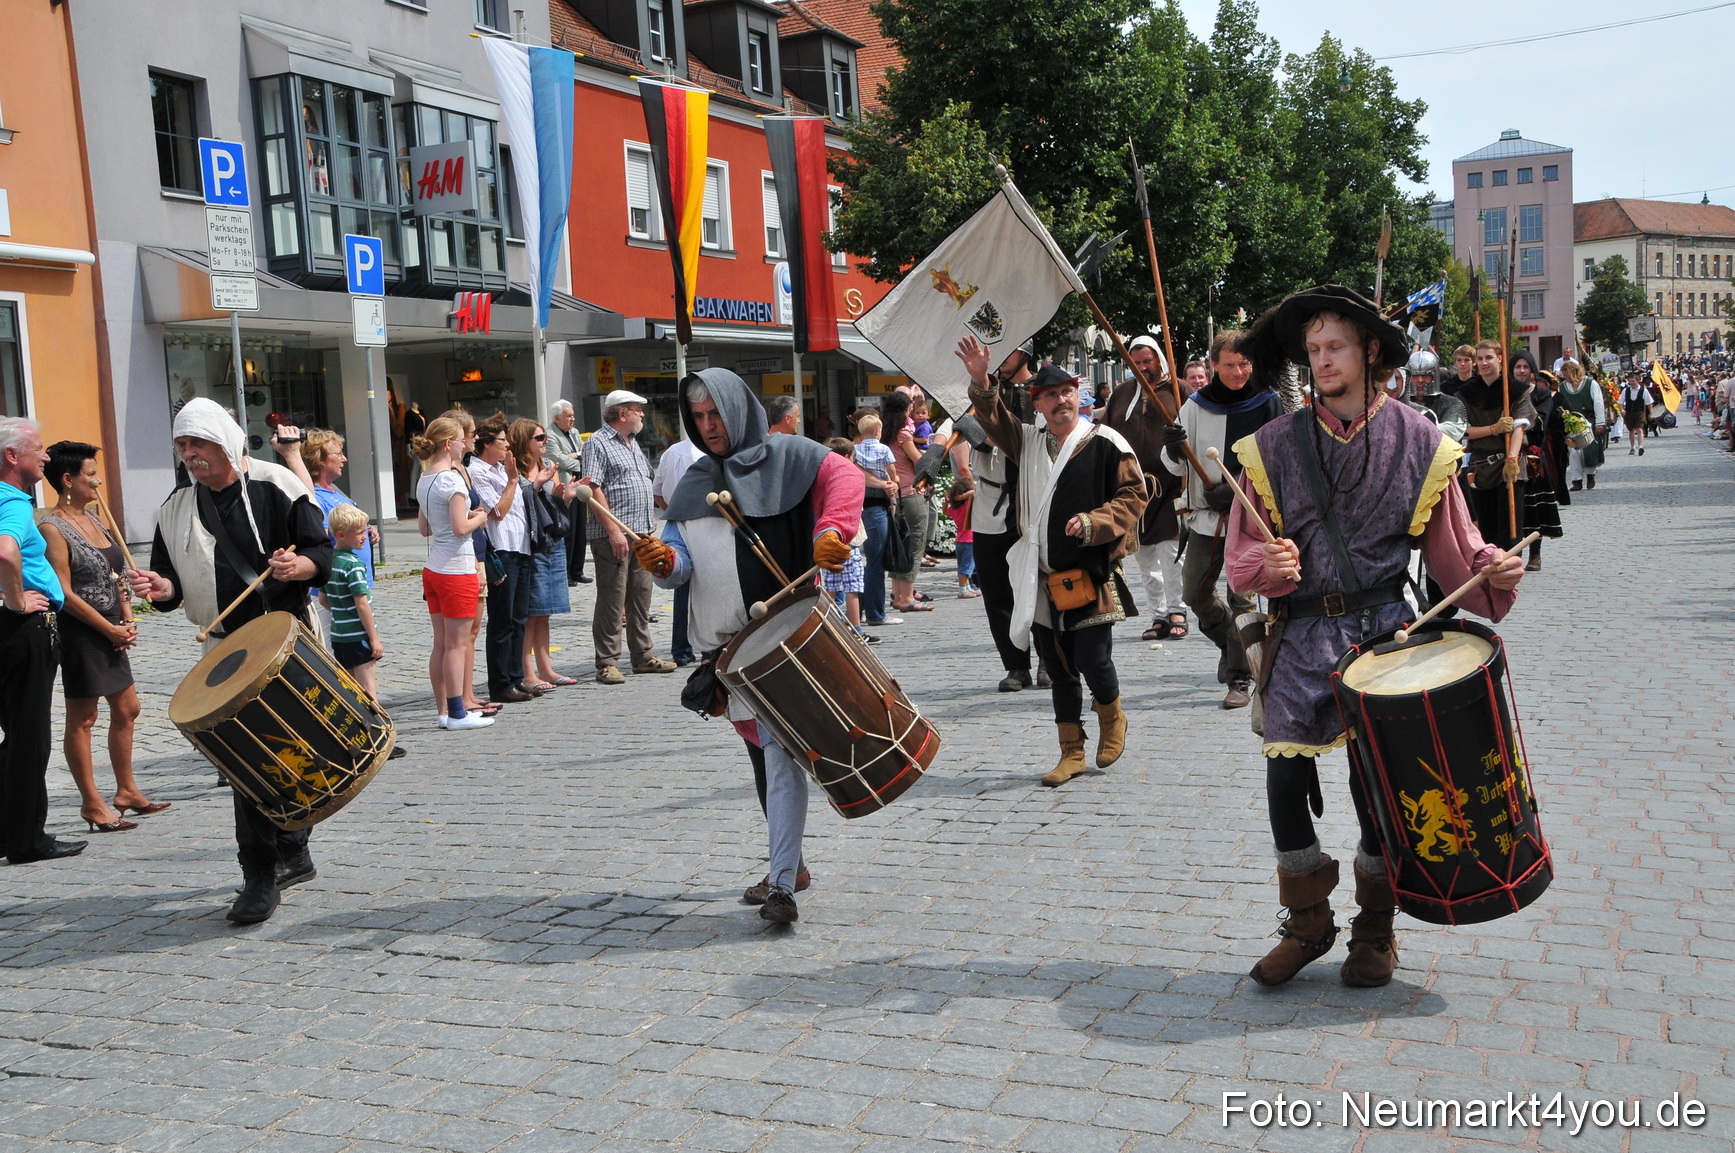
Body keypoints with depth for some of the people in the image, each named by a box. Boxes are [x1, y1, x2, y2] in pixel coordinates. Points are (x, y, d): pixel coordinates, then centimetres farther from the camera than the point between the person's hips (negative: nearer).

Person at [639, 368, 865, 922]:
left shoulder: (786, 456, 0)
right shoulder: (694, 485, 15)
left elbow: (845, 477, -15)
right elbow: (682, 562, 7)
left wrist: (832, 529, -33)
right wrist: (663, 561, -17)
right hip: (730, 641, 6)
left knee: (780, 754, -13)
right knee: (761, 752, 14)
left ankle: (782, 884, -14)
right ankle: (790, 864, 27)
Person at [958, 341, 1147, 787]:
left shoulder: (1105, 443, -4)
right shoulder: (1029, 441, 13)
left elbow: (1133, 495, -4)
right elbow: (994, 421, 10)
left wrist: (1093, 522, -18)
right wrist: (980, 381, -7)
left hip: (1092, 575, -5)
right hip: (1042, 579, 5)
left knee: (1093, 661, -8)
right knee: (1058, 668, 10)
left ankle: (1111, 718, 25)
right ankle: (1071, 752, 22)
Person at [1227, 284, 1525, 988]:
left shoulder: (1419, 443, 1)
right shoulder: (1273, 447, 2)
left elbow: (1452, 544, 6)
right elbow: (1242, 554, 2)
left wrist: (1493, 568, -13)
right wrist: (1269, 565, -19)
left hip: (1384, 633, -1)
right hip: (1302, 637, 1)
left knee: (1375, 783, 1)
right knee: (1285, 778, -3)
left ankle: (1376, 930, 24)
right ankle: (1308, 923, 19)